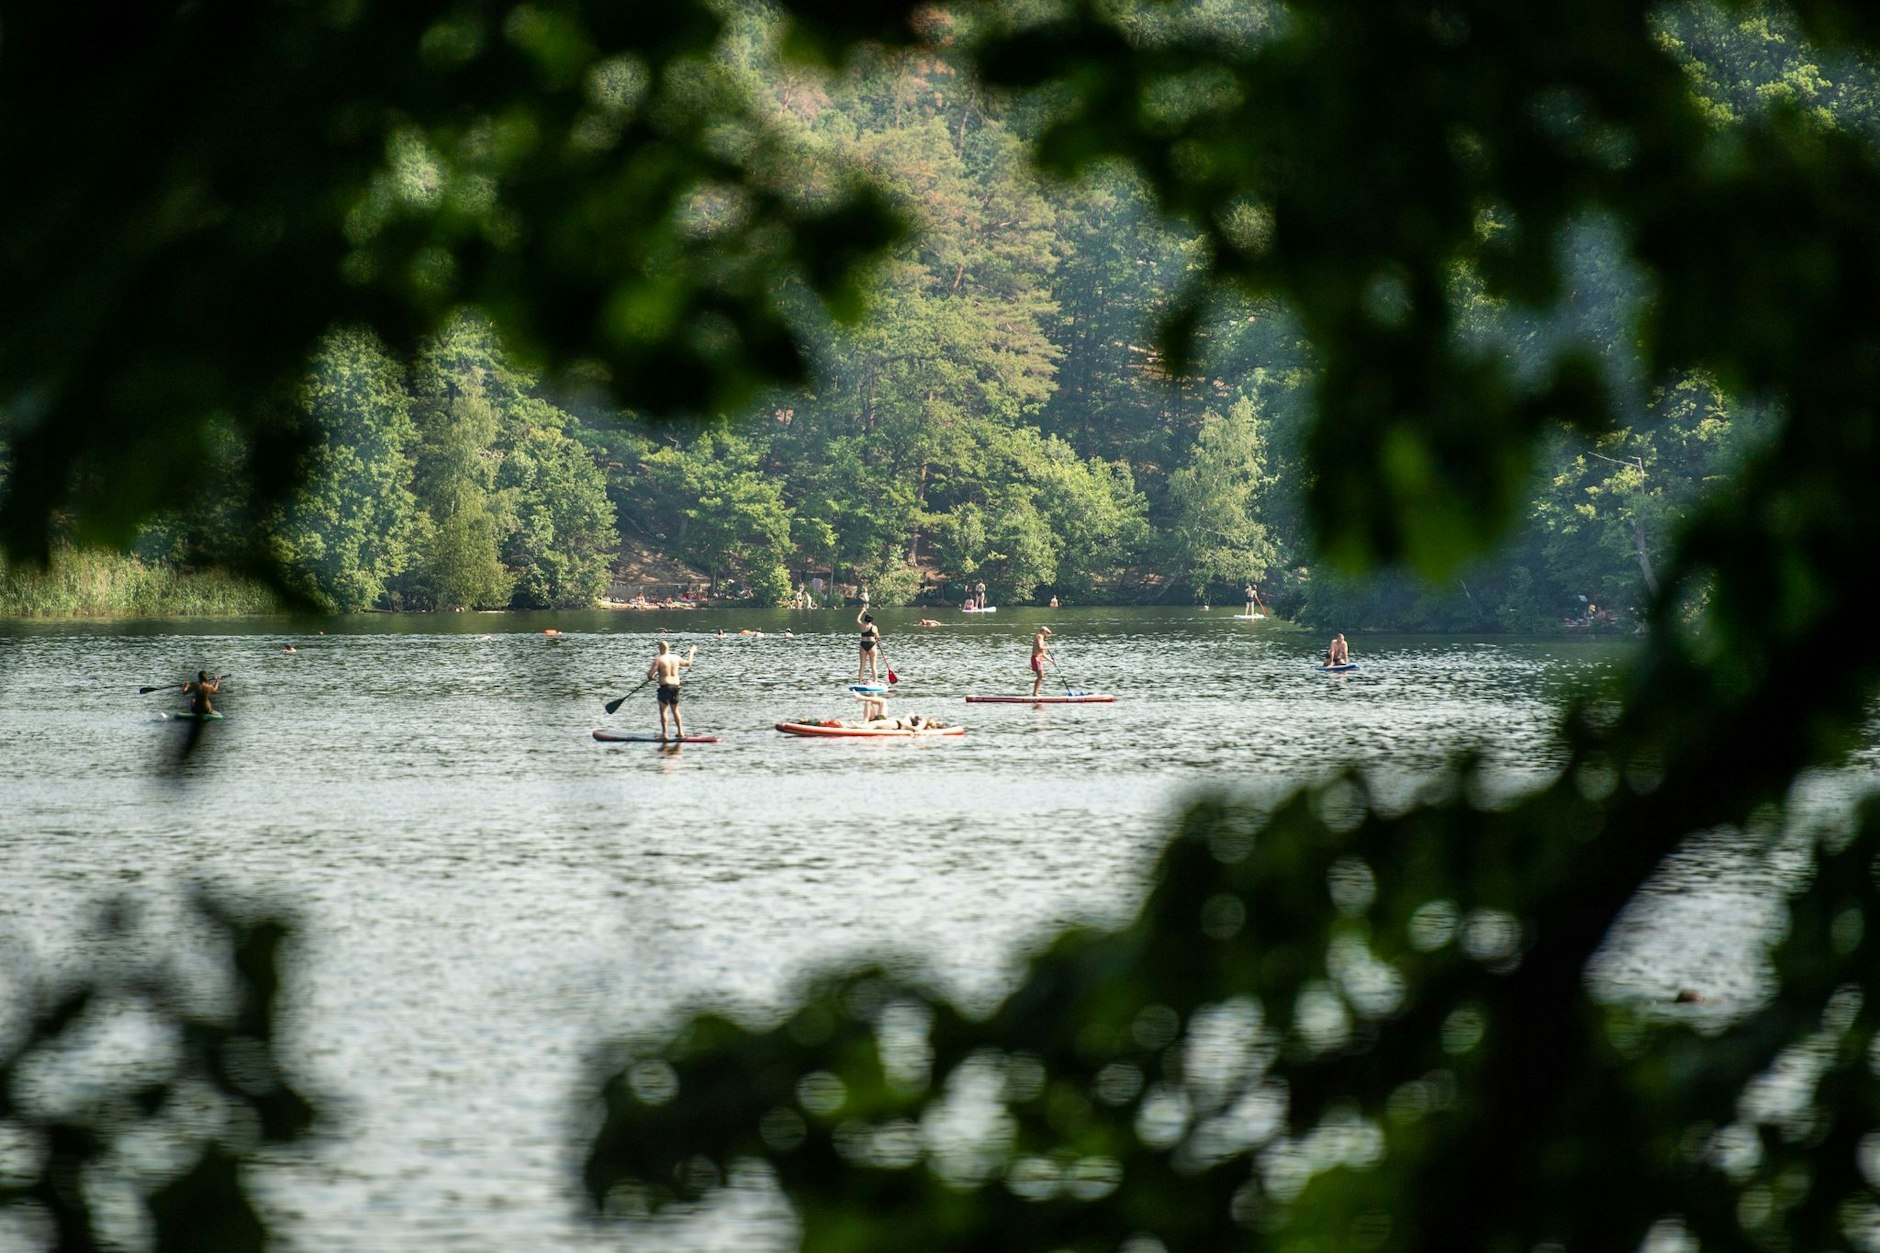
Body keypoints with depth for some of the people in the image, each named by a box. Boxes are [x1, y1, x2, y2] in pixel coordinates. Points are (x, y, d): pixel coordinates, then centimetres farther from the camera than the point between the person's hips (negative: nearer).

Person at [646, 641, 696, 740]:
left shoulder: (658, 660, -12)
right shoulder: (676, 658, 4)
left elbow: (649, 675, -13)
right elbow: (688, 663, 23)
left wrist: (651, 676, 12)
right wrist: (691, 652, 39)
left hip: (665, 686, -5)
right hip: (676, 685, 5)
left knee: (663, 710, 2)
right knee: (675, 710, 15)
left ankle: (664, 733, -1)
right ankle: (680, 732, 14)